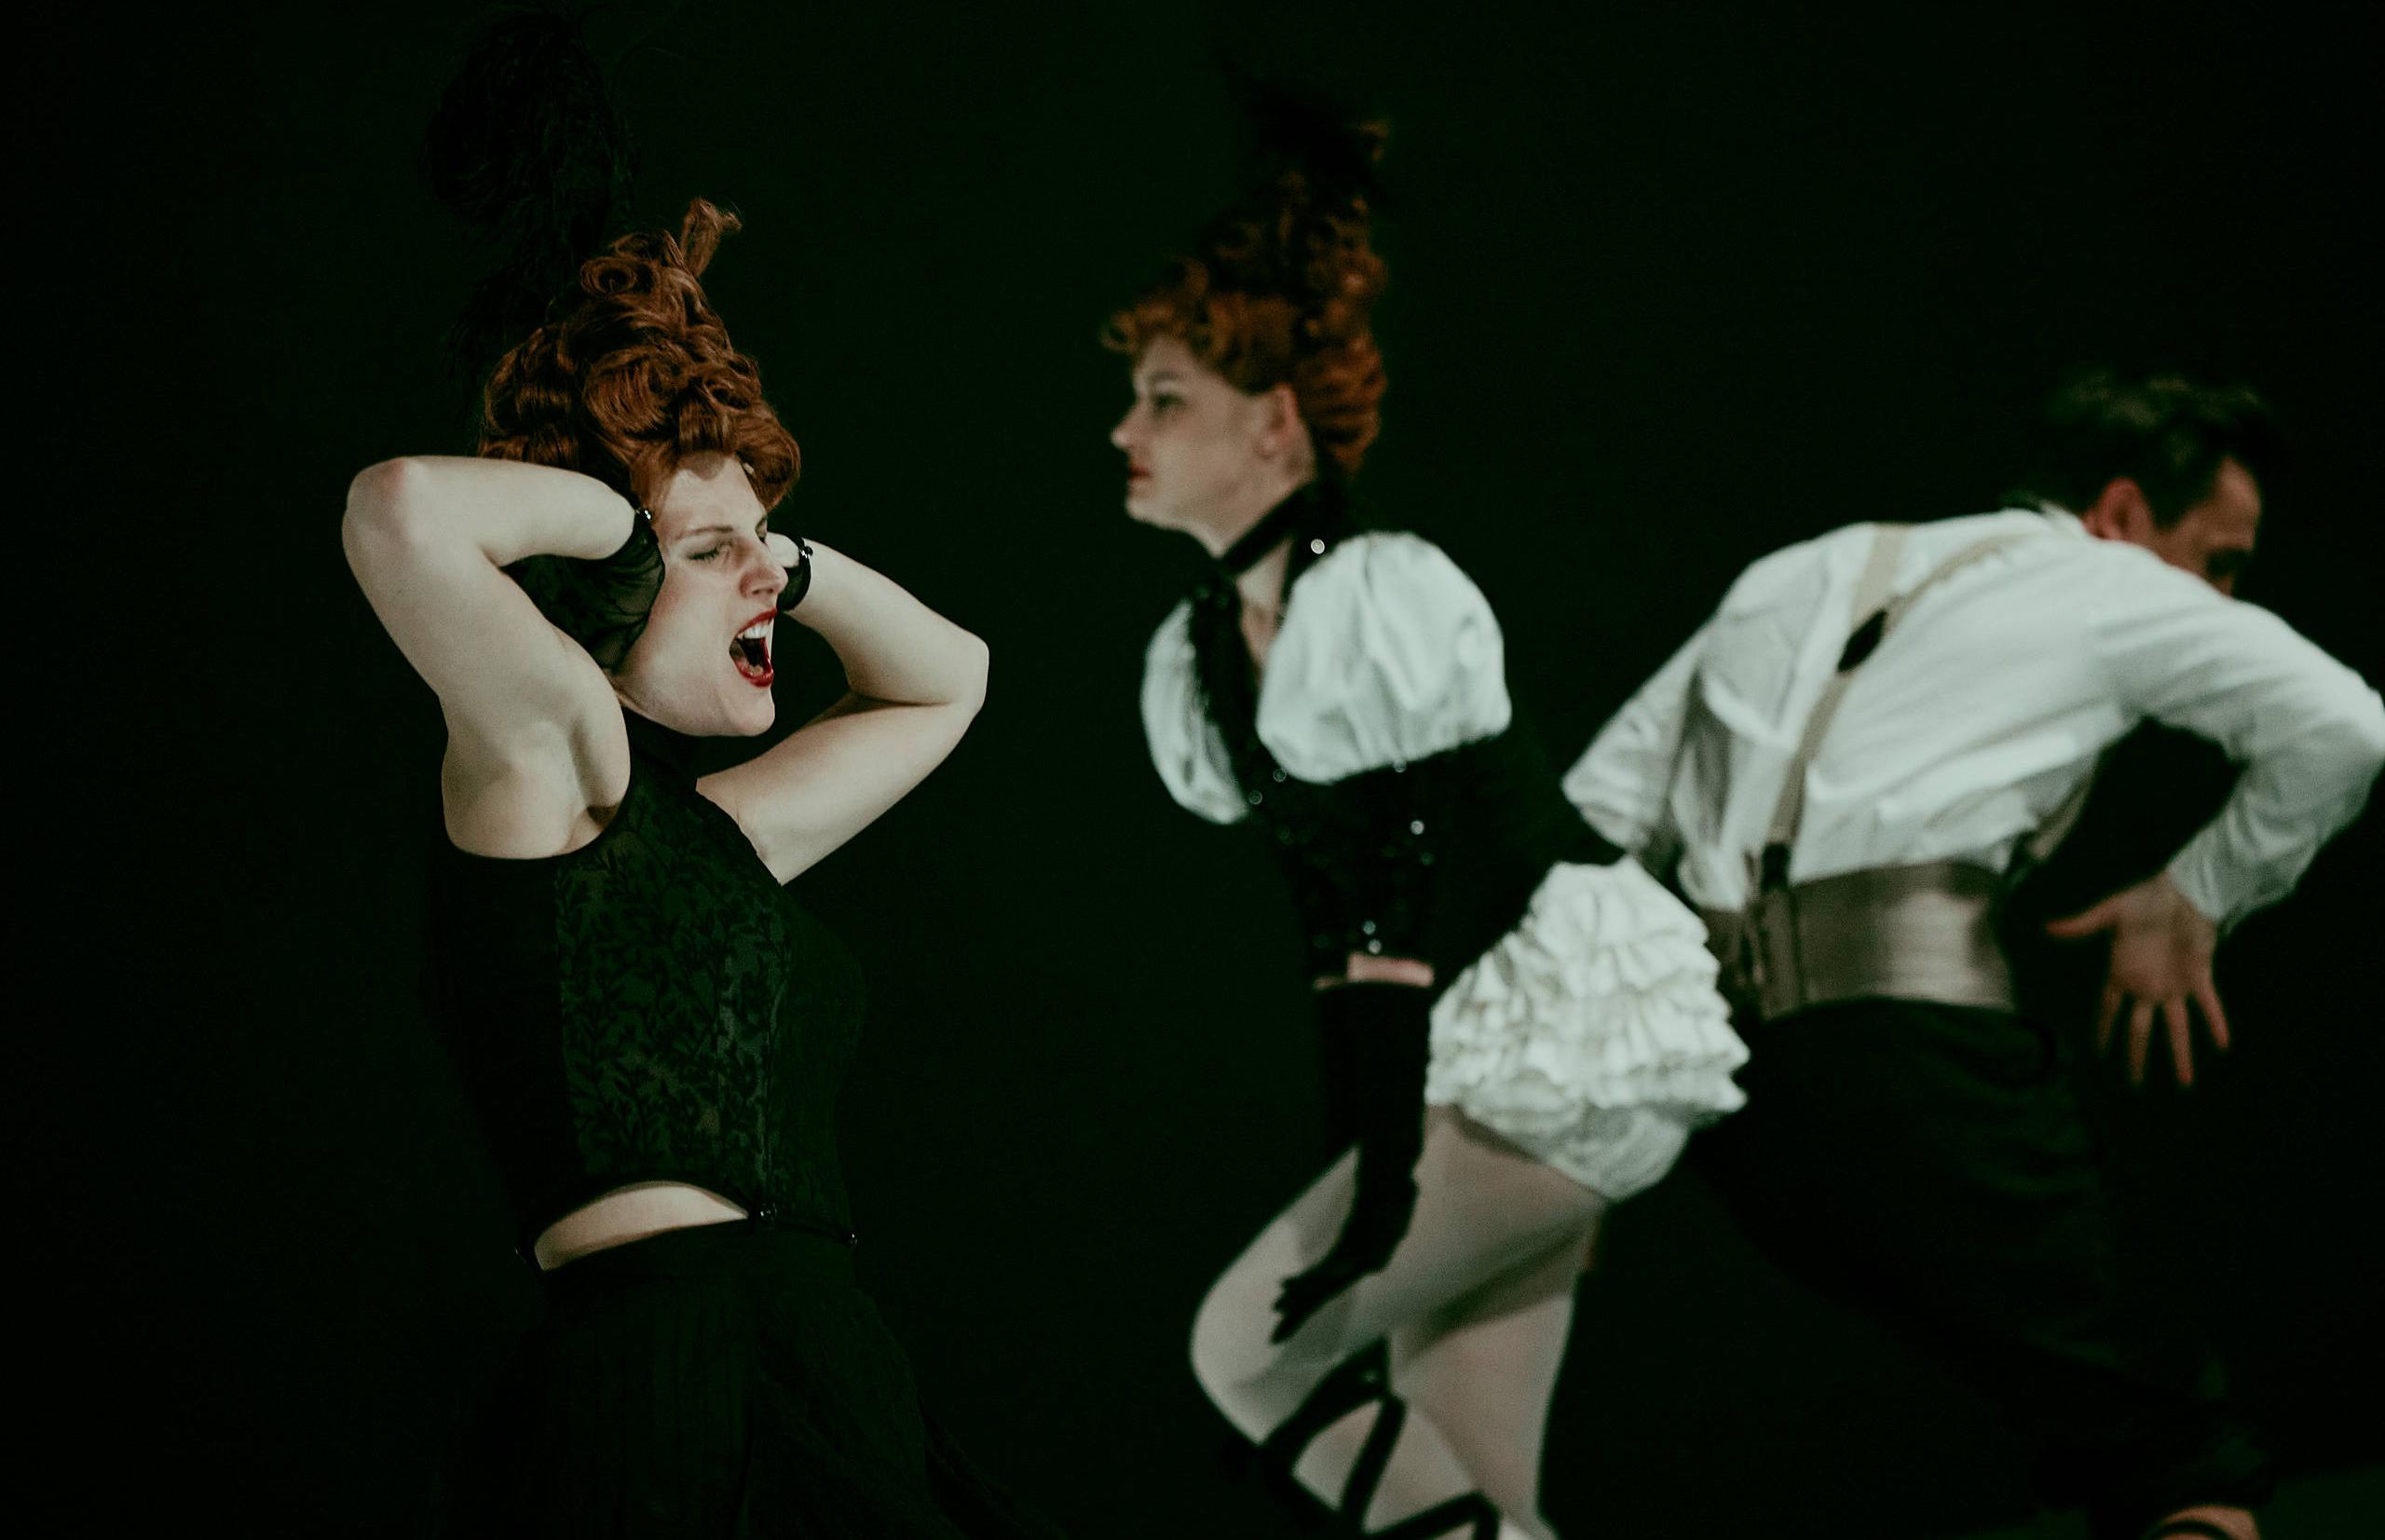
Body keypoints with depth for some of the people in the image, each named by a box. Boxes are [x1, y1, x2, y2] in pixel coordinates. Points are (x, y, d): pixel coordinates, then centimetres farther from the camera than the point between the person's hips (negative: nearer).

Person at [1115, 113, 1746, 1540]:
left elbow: (1420, 896, -19)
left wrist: (1389, 1168, -21)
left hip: (1567, 1043, -8)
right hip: (1470, 1066, 8)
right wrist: (1353, 1151, 16)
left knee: (1248, 1340, -12)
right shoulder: (1192, 655, 9)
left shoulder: (1383, 594, -16)